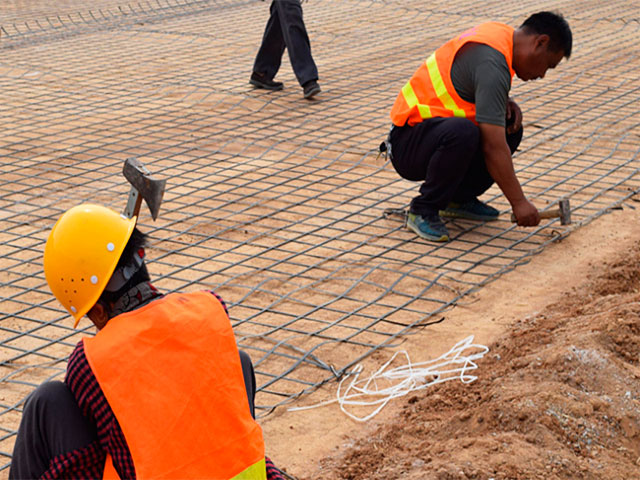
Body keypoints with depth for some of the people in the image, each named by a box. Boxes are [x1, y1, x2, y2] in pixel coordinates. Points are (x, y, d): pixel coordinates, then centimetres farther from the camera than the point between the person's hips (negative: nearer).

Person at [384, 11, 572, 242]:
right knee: (463, 133, -37)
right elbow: (493, 148, -27)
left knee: (510, 126, 2)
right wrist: (518, 202, -23)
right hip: (408, 144, -10)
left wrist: (506, 102, 4)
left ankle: (459, 198, 12)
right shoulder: (492, 62, -24)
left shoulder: (500, 33, 6)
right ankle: (423, 210, -17)